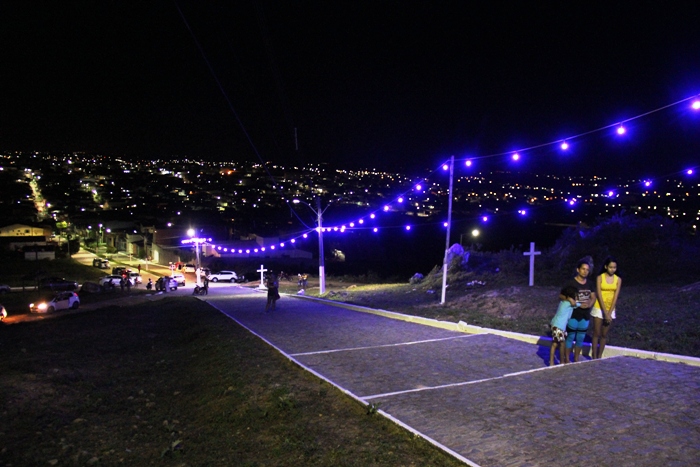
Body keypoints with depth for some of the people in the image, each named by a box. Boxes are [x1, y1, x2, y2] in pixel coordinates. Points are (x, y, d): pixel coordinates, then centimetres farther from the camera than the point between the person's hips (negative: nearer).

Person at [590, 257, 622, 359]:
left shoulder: (618, 280, 1)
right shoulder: (600, 278, -7)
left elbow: (615, 297, -3)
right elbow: (599, 296, -11)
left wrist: (609, 313, -10)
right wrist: (605, 313, -16)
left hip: (610, 310, 3)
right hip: (599, 309, -3)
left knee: (604, 335, 9)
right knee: (596, 334, 1)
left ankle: (599, 356, 19)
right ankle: (594, 357, 7)